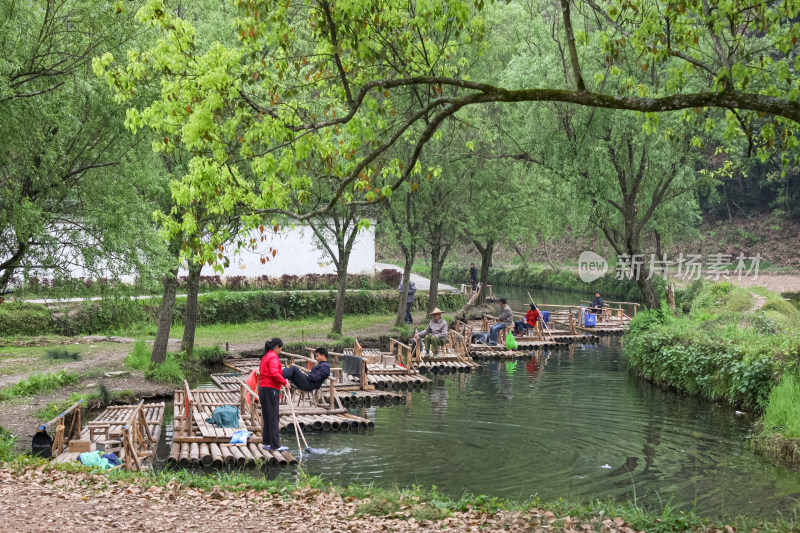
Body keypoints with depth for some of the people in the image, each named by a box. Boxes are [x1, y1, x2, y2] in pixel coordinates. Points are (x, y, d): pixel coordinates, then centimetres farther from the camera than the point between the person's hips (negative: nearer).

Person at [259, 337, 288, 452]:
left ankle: (266, 442, 19)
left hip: (263, 388, 9)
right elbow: (274, 373, -24)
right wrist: (284, 382, -14)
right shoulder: (273, 357, -12)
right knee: (273, 418, -5)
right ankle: (275, 445, -3)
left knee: (266, 417, 14)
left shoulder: (265, 357, 17)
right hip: (271, 389, -9)